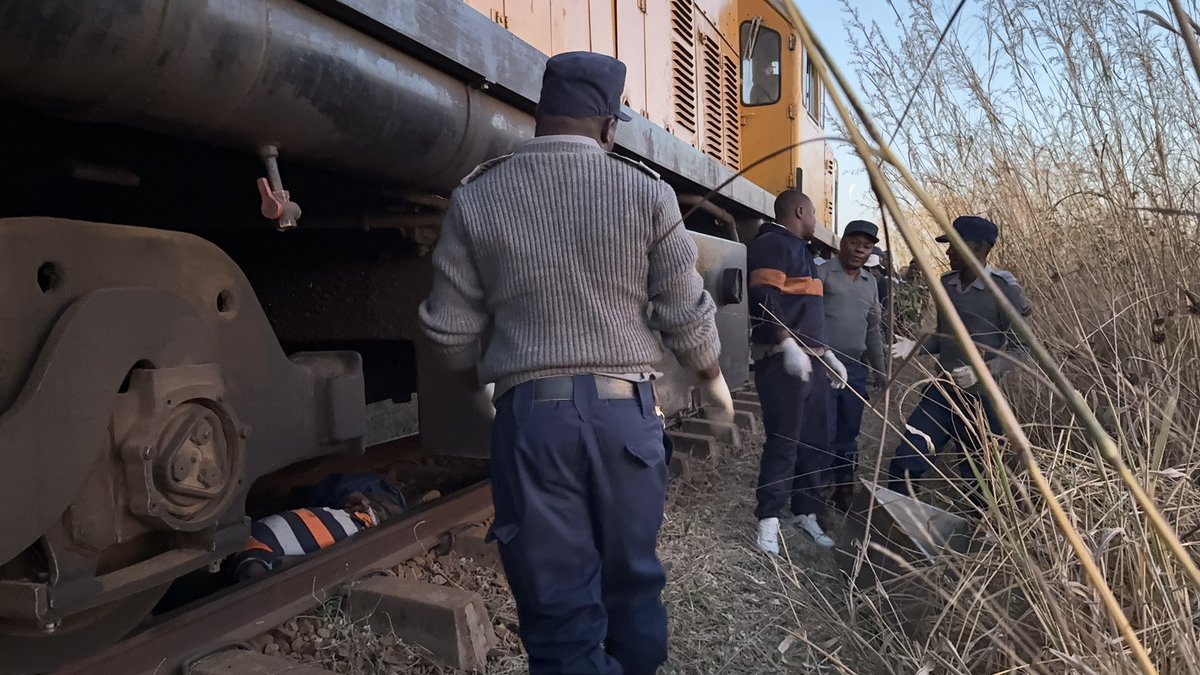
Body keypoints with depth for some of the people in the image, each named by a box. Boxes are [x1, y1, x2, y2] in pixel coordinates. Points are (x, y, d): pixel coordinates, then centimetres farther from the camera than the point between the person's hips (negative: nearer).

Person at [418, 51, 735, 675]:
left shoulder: (475, 198, 1)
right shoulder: (647, 192, 0)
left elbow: (451, 330, 3)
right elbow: (685, 314, 2)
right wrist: (713, 379, 21)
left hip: (530, 413, -1)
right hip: (624, 408, 1)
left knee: (558, 607, 7)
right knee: (632, 581, 20)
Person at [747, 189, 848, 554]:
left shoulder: (799, 250, 25)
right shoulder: (772, 244, -7)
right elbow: (765, 299, -19)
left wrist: (827, 354, 24)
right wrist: (788, 345, -28)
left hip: (809, 360, 10)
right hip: (782, 361, -10)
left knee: (815, 441, 10)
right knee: (783, 441, -10)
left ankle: (806, 513, 18)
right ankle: (768, 522, -4)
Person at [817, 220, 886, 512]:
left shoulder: (870, 283, 18)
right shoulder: (822, 274, -2)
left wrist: (880, 371, 21)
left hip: (856, 369, 6)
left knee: (848, 435, 11)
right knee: (824, 434, -5)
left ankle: (844, 490, 22)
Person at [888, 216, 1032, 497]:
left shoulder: (1003, 287, -12)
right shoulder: (945, 283, 6)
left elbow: (1021, 349, -11)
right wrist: (915, 345, 0)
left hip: (983, 395, -5)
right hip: (943, 389, 5)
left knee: (979, 475, 9)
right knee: (905, 462, 0)